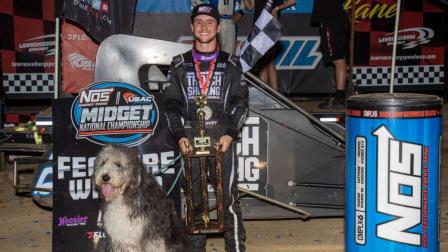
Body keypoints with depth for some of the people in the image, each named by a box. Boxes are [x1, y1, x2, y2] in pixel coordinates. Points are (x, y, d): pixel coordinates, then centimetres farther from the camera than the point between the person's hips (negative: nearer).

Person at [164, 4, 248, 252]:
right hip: (191, 142, 1)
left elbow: (240, 103, 5)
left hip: (223, 141, -1)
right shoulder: (179, 65, 10)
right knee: (193, 201, 6)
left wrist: (230, 134, -7)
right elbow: (171, 104, 9)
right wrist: (179, 135, -3)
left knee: (229, 199, -2)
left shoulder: (231, 64, 8)